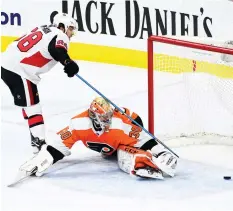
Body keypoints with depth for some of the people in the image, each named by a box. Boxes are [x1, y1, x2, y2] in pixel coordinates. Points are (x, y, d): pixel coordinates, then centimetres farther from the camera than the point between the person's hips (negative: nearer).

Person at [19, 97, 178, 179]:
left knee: (128, 159, -28)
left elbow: (144, 138, -31)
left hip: (123, 142, -8)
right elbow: (61, 144, -31)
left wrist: (160, 152, -36)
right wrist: (43, 159, -37)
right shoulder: (80, 124, -35)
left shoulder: (122, 125, -40)